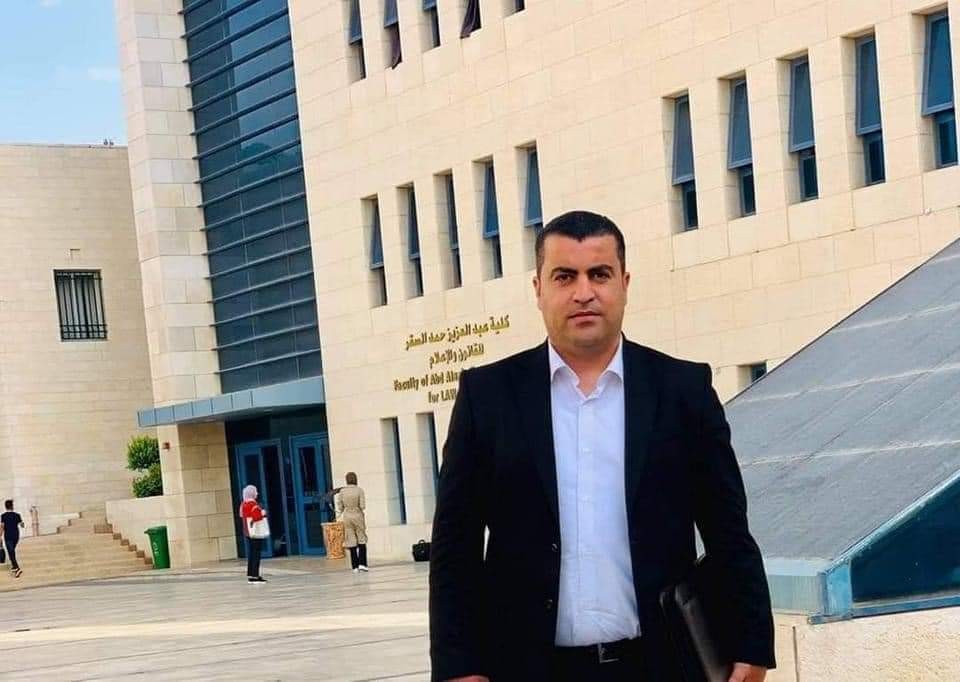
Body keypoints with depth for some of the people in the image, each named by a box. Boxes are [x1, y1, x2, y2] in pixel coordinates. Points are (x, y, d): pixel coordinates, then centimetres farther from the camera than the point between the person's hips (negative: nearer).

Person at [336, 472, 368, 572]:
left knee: (351, 541, 7)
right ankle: (362, 563, -4)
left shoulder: (342, 491, -3)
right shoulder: (359, 490, -10)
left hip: (347, 517, 2)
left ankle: (355, 566, 5)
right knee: (362, 540, 8)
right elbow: (362, 506, -12)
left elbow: (340, 507, 0)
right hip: (358, 516, -2)